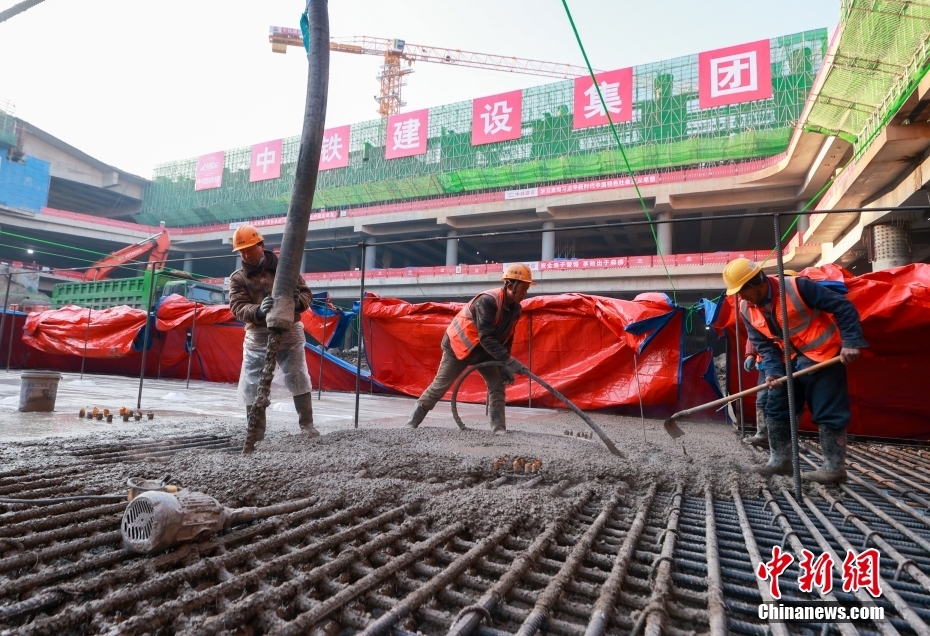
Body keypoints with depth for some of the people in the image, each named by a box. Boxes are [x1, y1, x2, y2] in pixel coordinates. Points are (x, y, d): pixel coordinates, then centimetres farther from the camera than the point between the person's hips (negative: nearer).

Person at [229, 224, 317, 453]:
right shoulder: (238, 277, 5)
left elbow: (306, 293, 3)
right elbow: (238, 307, -9)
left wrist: (296, 302, -22)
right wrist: (258, 311, -31)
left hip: (289, 331, -1)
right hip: (257, 336, 1)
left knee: (298, 378, 1)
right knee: (252, 386, 2)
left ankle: (307, 424, 13)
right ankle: (254, 434, 14)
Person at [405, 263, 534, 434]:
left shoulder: (515, 309, -6)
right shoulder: (487, 301, -32)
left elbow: (506, 340, 2)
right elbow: (486, 338, -37)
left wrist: (504, 366, -8)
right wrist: (510, 362, -40)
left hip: (483, 351, 7)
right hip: (458, 345, -7)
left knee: (497, 384, -6)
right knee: (440, 386, 2)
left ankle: (499, 428, 0)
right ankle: (413, 420, 19)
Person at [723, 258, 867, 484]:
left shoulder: (796, 286, -23)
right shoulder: (746, 309, -4)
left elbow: (843, 307, -18)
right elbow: (764, 344, -1)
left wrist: (851, 342, -24)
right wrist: (772, 370, -15)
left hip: (823, 356, -7)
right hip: (792, 361, 7)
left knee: (828, 412, -3)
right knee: (776, 408, 7)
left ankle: (834, 467, 8)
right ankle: (780, 460, 18)